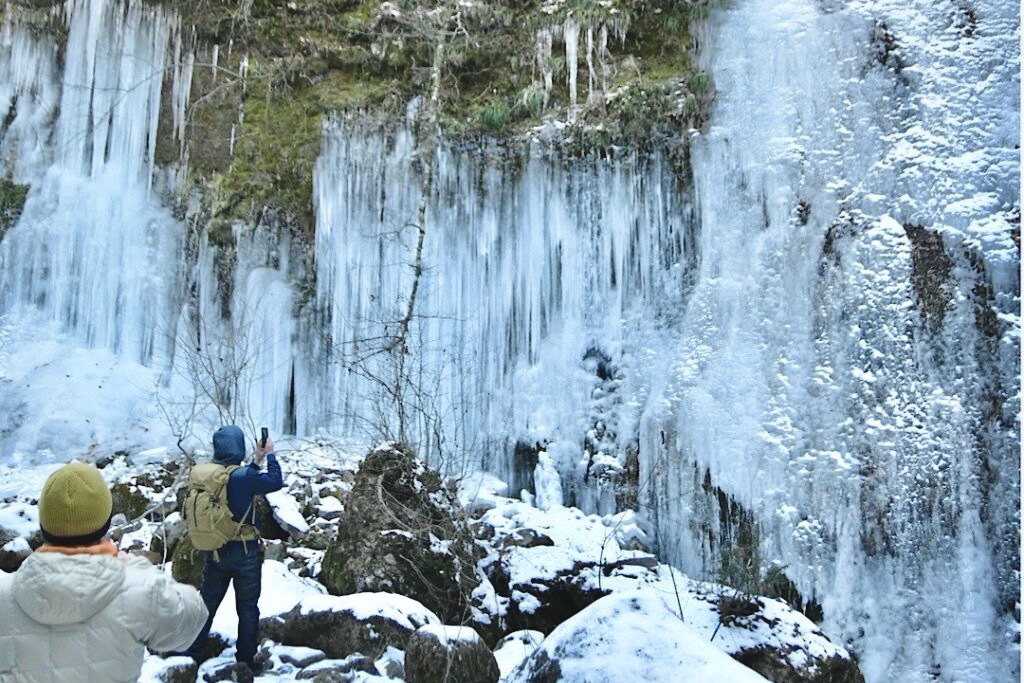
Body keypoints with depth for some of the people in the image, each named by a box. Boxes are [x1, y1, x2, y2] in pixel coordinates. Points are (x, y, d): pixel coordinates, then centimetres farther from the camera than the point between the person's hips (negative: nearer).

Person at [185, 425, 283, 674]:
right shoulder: (241, 477, -23)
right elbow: (275, 482, -9)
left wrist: (256, 461, 11)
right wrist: (270, 455, 2)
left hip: (215, 550, 5)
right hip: (244, 552, -5)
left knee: (206, 605, 20)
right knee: (247, 608, 11)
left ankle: (190, 655, 30)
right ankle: (245, 661, 19)